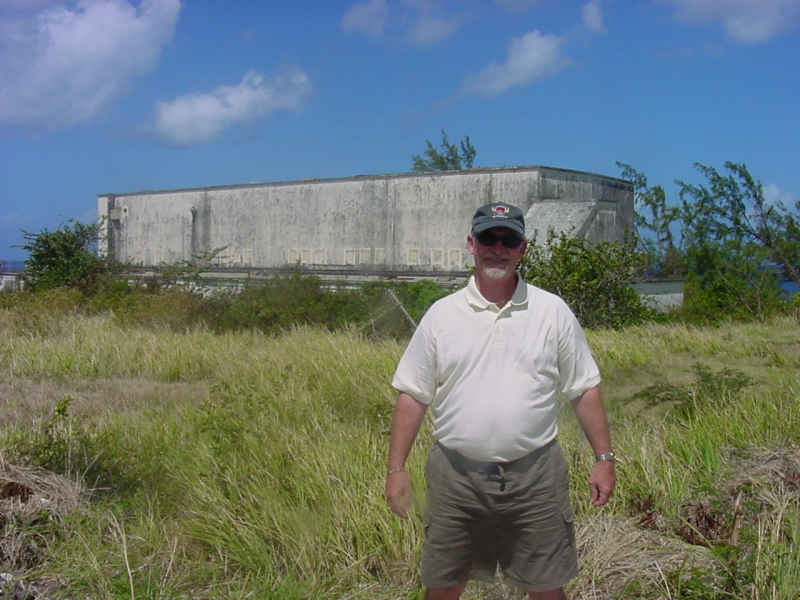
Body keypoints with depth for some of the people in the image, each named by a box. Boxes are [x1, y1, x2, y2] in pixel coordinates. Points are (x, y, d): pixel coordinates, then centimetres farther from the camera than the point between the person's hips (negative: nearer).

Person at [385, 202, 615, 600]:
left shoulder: (553, 311, 3)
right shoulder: (441, 314, 3)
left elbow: (584, 390, 6)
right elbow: (412, 395, 4)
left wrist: (604, 459, 1)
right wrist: (396, 468, -1)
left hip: (535, 476, 0)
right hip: (455, 475, 1)